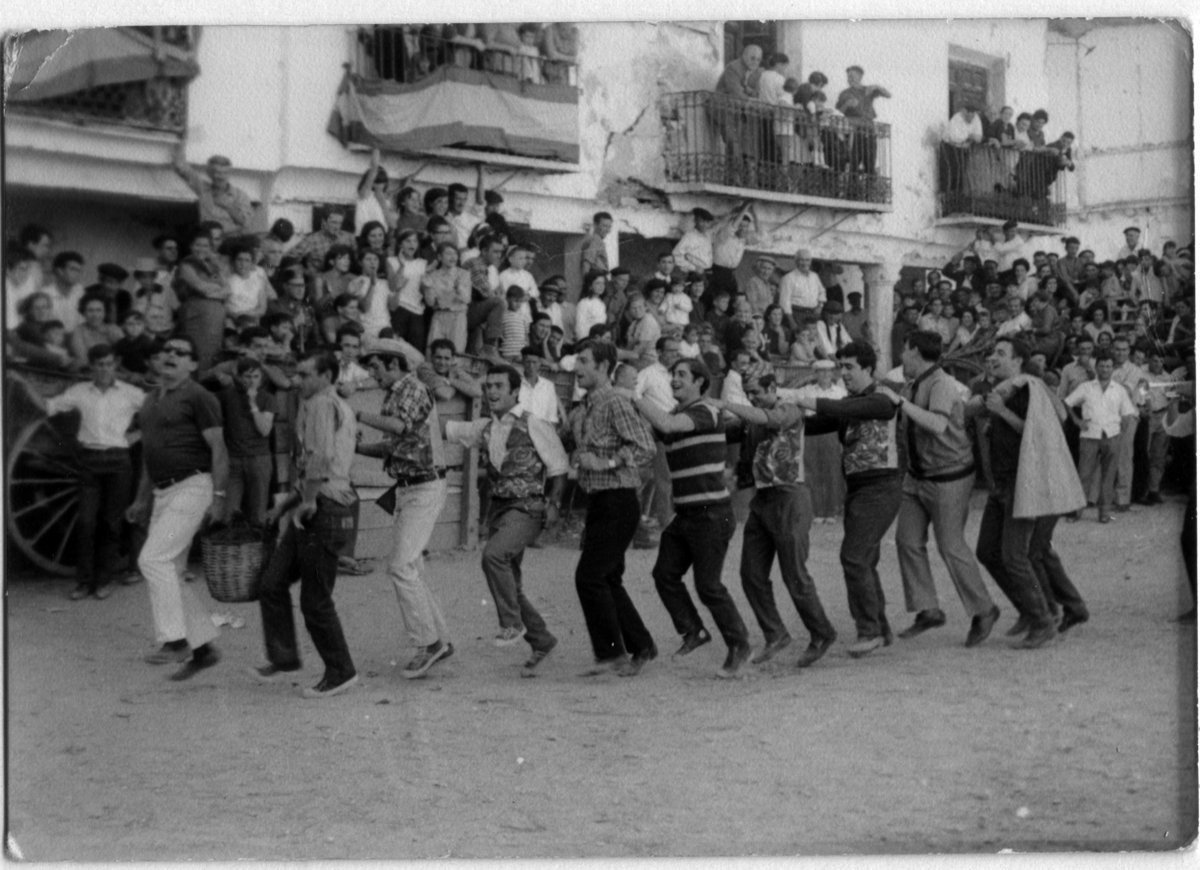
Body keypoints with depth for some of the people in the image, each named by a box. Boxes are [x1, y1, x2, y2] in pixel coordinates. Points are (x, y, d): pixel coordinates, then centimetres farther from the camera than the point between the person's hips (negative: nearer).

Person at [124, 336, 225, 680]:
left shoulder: (198, 397, -8)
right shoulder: (152, 400, 18)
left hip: (192, 487, -9)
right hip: (164, 493, 9)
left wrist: (219, 498, -18)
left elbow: (219, 450, -12)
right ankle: (204, 648, 13)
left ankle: (174, 640, -13)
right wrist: (142, 500, 22)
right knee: (168, 574, 6)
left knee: (153, 559, -18)